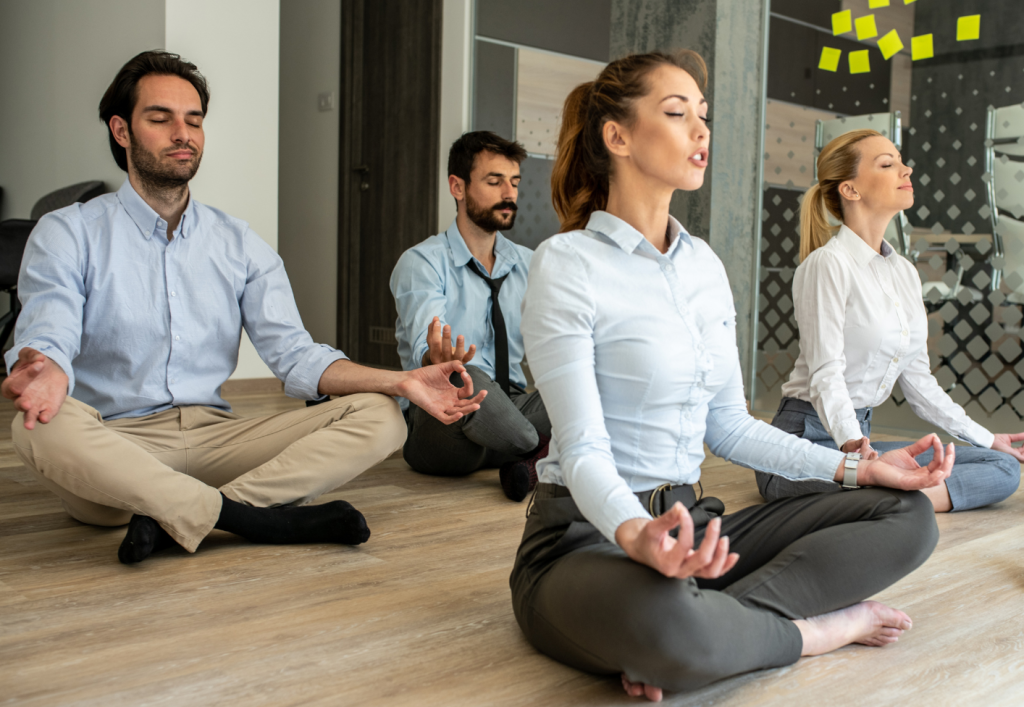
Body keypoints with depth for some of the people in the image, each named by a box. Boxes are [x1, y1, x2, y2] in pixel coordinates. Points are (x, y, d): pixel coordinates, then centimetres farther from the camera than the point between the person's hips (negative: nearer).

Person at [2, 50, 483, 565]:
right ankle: (266, 520, -28)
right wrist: (43, 372, -39)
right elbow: (46, 341, -11)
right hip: (111, 450, -3)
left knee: (379, 417, -15)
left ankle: (173, 519, -28)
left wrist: (401, 382, -13)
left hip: (214, 439, 4)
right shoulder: (67, 234, 4)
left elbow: (294, 355, 4)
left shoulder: (240, 246, 14)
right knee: (43, 424, -37)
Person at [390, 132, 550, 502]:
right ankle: (545, 453, -16)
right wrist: (437, 360, -48)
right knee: (463, 379, -38)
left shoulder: (528, 264, 13)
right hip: (441, 421, -4)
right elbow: (425, 350, -23)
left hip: (513, 414, 4)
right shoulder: (422, 263, -5)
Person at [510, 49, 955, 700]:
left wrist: (856, 467, 3)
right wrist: (637, 536, -39)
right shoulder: (567, 264, -12)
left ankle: (710, 627, -18)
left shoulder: (705, 264, 10)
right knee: (663, 622, -42)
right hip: (588, 535, -7)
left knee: (907, 514, -4)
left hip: (690, 524, 7)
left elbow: (729, 426, 13)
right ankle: (820, 626, -10)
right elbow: (583, 448, -18)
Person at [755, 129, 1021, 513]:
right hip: (808, 436, -9)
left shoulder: (905, 272, 13)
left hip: (859, 435, 9)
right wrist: (850, 441, -35)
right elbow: (826, 374, -18)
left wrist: (985, 438, 20)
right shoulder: (828, 263, -11)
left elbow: (917, 379, 17)